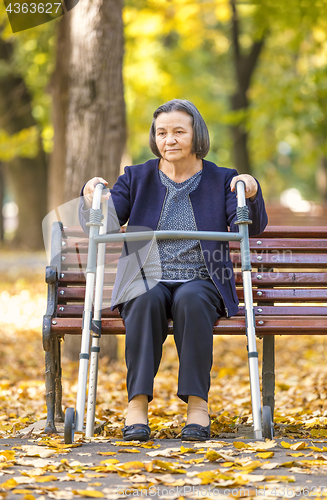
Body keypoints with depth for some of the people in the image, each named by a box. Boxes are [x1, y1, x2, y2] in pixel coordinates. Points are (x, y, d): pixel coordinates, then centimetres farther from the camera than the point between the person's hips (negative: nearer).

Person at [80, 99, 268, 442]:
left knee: (190, 300, -35)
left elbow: (251, 228, -6)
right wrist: (92, 196, -23)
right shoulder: (137, 178, 11)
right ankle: (137, 404, -35)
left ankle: (197, 403, -34)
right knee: (147, 300, -34)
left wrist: (251, 194, -27)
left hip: (201, 284, -1)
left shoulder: (221, 181, 9)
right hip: (147, 282, 1)